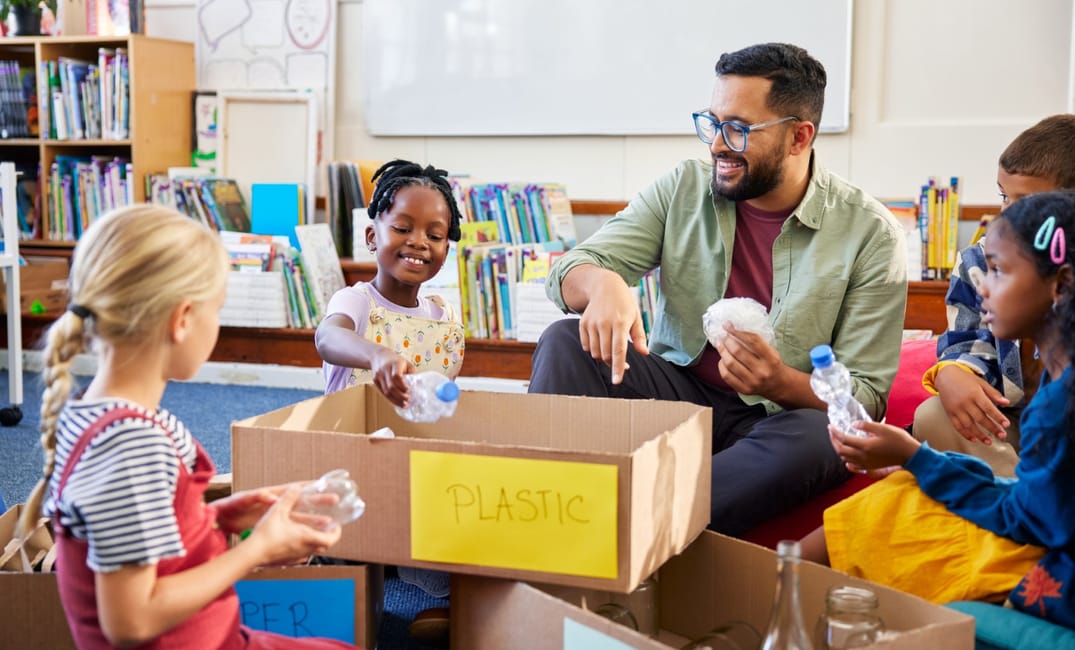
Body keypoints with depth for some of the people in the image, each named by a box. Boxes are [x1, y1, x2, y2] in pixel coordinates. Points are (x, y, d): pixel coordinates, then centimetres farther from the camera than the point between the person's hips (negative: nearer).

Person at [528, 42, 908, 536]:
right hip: (676, 389, 3)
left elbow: (865, 396, -7)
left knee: (820, 439, -37)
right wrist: (603, 283, -30)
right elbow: (573, 268, -3)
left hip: (780, 415, -2)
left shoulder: (870, 234, -6)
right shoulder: (684, 189, 3)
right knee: (564, 342, -20)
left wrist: (781, 384, -29)